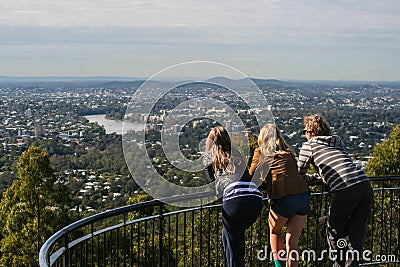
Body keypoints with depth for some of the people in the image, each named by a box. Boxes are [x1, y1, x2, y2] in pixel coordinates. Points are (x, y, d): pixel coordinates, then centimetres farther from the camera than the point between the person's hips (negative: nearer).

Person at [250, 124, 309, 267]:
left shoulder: (260, 152, 11)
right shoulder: (288, 152, 22)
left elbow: (252, 176, 11)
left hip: (283, 198, -4)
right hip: (303, 195, 4)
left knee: (274, 232, 23)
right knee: (292, 241, 12)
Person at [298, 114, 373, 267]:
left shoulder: (309, 145, 10)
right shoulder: (338, 142, 27)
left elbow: (300, 174, 16)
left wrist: (310, 177, 36)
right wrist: (318, 175, 45)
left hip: (345, 191, -6)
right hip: (365, 186, 6)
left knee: (334, 233, 12)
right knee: (356, 234, 12)